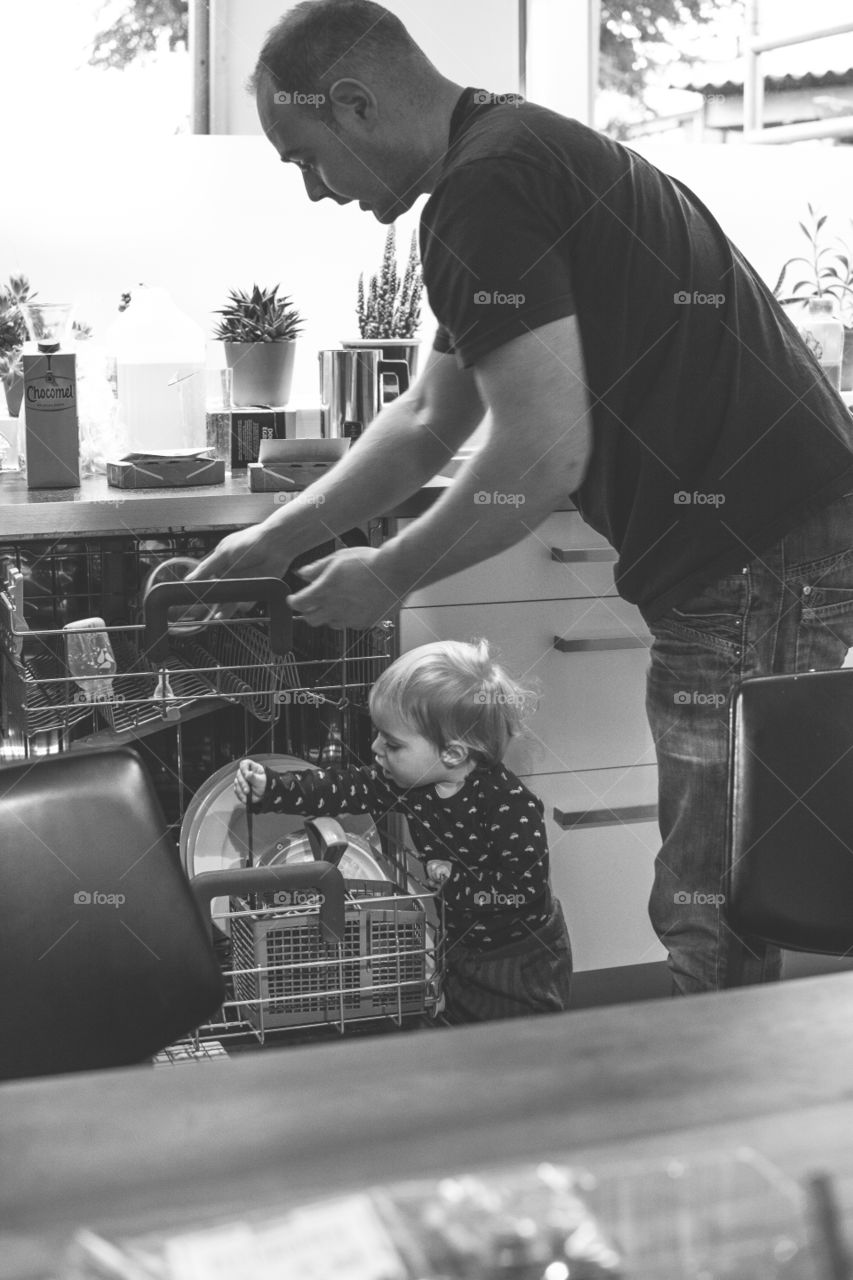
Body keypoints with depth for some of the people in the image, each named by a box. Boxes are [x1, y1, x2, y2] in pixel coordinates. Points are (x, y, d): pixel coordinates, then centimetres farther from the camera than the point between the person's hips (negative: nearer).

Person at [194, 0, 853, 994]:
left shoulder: (484, 191, -14)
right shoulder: (528, 151, 20)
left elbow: (544, 451, -21)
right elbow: (431, 418, 25)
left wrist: (386, 578, -7)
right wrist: (283, 535, 23)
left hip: (759, 566, -11)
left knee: (710, 924, -4)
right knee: (712, 905, 16)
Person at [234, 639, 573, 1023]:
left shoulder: (511, 805, -32)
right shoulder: (408, 782, -12)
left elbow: (527, 889, -33)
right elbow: (340, 789, -12)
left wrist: (454, 880, -29)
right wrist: (269, 788, -23)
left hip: (521, 958, -7)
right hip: (462, 946, 7)